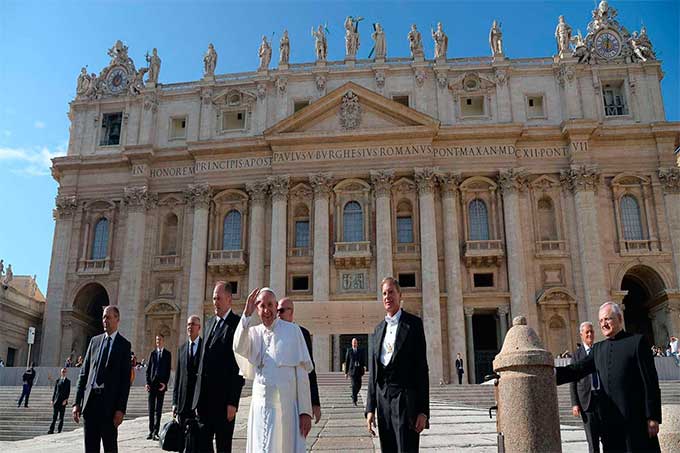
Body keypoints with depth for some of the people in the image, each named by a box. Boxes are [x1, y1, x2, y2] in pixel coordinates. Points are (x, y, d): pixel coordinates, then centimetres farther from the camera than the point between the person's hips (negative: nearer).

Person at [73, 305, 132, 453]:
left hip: (109, 402, -4)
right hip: (90, 399, 4)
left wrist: (121, 409, -11)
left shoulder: (124, 345, -1)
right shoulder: (95, 341, 12)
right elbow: (84, 372, 11)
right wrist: (77, 402, 5)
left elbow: (126, 379, -5)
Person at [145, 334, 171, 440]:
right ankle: (151, 431, 12)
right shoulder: (152, 353, 11)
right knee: (151, 408, 5)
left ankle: (155, 432, -3)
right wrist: (147, 383, -1)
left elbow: (168, 370, 1)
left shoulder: (167, 354, 5)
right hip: (152, 383, 3)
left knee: (158, 409, -3)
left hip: (161, 384, -2)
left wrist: (165, 383, -9)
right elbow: (148, 369, 9)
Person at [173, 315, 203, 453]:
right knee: (183, 436, 9)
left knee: (193, 435, -7)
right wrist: (175, 401, 9)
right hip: (183, 401, 5)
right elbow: (177, 376, 13)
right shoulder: (182, 348, 13)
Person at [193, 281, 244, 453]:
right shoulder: (210, 324, 16)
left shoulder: (237, 324, -9)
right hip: (204, 398, 7)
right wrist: (198, 395, 13)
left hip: (223, 399, -7)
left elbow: (239, 366, -13)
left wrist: (232, 402, -17)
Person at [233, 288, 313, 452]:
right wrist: (246, 314, -17)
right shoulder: (253, 332, 7)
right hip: (260, 407, 3)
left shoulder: (292, 330, -3)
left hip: (286, 407, -3)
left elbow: (302, 373, -4)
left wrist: (305, 411, -7)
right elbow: (239, 348, -15)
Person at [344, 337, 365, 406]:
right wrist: (346, 372, 5)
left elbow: (362, 361, 11)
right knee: (354, 384, -10)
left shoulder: (360, 351, 11)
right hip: (352, 370, -3)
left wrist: (364, 367, -8)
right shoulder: (349, 351, 4)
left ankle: (354, 396, 30)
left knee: (359, 385, 4)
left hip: (358, 370, 3)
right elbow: (346, 362, 6)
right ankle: (354, 400, -3)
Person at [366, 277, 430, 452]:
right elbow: (372, 373, 14)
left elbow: (422, 368, -5)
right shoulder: (377, 330, 13)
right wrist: (370, 409, 8)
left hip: (405, 398, -5)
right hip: (382, 399, 5)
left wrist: (423, 410, -10)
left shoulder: (413, 324, -1)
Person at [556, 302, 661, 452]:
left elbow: (650, 382, -5)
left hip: (635, 419, -4)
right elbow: (578, 369, 5)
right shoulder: (597, 348, 15)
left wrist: (653, 417, -10)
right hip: (609, 420, 5)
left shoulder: (637, 341, -1)